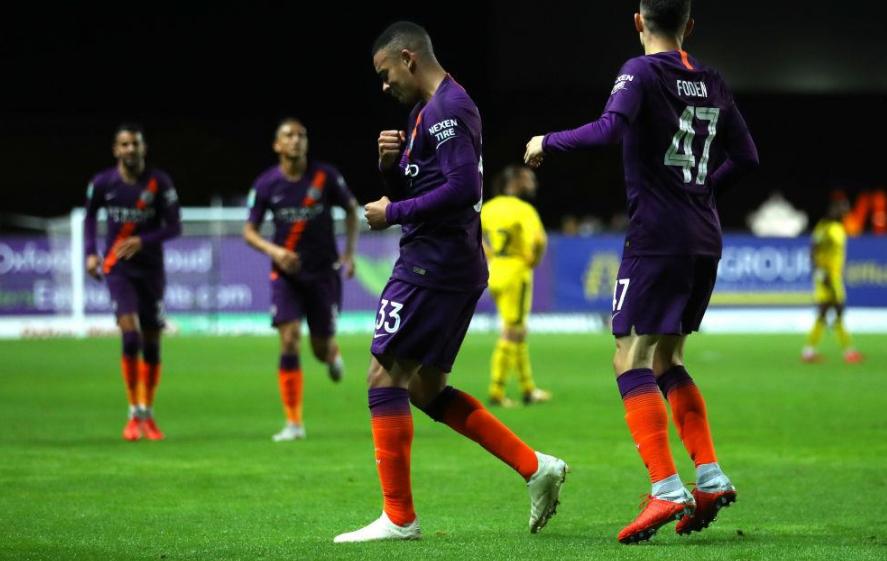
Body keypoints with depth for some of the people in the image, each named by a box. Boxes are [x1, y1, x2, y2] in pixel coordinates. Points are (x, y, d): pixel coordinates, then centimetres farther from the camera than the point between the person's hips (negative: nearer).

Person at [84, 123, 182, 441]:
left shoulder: (159, 183, -8)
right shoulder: (102, 183, -4)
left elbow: (174, 227, -5)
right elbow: (90, 216, 15)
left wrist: (142, 241, -19)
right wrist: (91, 253, 3)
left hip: (150, 269, 1)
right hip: (118, 269, -1)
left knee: (151, 343, 5)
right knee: (130, 334, -18)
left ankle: (148, 415, 21)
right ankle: (134, 414, -11)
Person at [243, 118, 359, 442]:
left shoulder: (325, 177, -7)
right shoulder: (267, 184, -7)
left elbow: (351, 209, 9)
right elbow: (249, 231, 0)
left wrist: (349, 253, 1)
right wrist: (273, 250, -19)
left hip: (324, 272, 0)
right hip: (287, 272, 0)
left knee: (322, 348, 3)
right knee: (289, 341, -14)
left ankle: (333, 355, 45)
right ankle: (293, 423, -8)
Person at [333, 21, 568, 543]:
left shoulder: (447, 109, -14)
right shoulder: (430, 110, 19)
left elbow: (462, 188, -24)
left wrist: (394, 214, -16)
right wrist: (392, 163, 4)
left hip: (433, 265, -11)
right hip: (458, 268, 11)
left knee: (385, 375, -6)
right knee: (426, 388, 14)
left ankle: (399, 518, -4)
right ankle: (536, 467, 11)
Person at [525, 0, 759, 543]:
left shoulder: (642, 72, -7)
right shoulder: (713, 83, 13)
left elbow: (610, 128, -24)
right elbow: (746, 156, 18)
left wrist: (548, 142, -11)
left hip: (657, 238, -7)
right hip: (705, 240, 7)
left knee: (632, 360, -7)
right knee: (667, 360, 18)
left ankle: (667, 490, -19)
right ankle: (711, 478, 9)